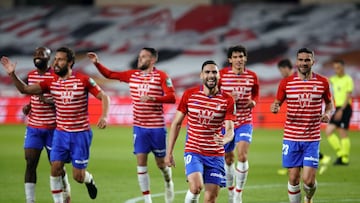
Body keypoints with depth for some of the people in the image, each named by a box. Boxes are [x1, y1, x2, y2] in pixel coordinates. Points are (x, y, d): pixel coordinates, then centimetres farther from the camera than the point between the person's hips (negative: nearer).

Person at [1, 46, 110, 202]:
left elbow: (104, 97, -8)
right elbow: (25, 89, -2)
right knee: (55, 169, -7)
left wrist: (104, 116, -24)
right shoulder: (51, 82, 1)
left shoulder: (83, 80, -11)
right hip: (61, 133, 4)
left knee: (78, 176, 0)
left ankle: (89, 179, 37)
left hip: (80, 134, -4)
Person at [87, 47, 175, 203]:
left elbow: (171, 97, -17)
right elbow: (110, 74, 13)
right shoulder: (132, 75, 7)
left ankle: (168, 183, 40)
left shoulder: (161, 76, -8)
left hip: (157, 127, -4)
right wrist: (97, 63, 0)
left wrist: (153, 99, -30)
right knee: (141, 162, -3)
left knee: (161, 163, 7)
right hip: (139, 127, 4)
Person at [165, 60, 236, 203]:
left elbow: (230, 130, -8)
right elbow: (176, 123, 5)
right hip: (193, 152, -1)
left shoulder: (227, 100, -2)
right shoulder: (189, 95, -1)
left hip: (216, 155, 1)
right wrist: (169, 152, 1)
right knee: (196, 187, -27)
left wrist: (224, 140, -33)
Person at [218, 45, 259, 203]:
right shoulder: (222, 74, -5)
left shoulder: (252, 76, 2)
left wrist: (252, 102, -6)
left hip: (245, 122, 0)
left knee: (242, 156, -16)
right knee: (228, 159, 9)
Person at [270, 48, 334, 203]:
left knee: (309, 180, -6)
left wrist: (327, 113, -7)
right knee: (293, 179, 0)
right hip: (291, 137, 0)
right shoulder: (286, 83, 1)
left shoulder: (322, 82, 2)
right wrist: (274, 107, -14)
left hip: (312, 139, 0)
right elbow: (278, 102, 10)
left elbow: (329, 103, 15)